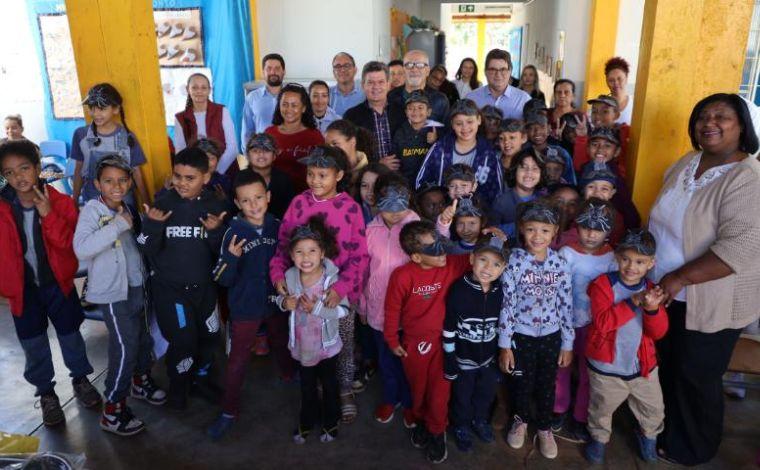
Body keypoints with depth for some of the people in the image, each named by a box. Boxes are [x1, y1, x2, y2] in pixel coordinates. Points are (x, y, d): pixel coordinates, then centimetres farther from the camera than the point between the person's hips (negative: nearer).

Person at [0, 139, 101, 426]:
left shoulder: (61, 202, -13)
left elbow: (69, 244, -20)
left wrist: (48, 215, -31)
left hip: (58, 282, -1)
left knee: (70, 333, 16)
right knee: (33, 343, 14)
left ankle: (80, 378, 40)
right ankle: (46, 392, 34)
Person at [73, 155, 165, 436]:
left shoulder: (126, 209, 7)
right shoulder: (92, 210, -14)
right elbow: (81, 248, -29)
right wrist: (118, 225, -28)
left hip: (136, 285, 7)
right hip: (112, 291, -7)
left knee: (143, 337, 18)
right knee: (125, 346, -7)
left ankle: (140, 381, 43)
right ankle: (112, 410, 8)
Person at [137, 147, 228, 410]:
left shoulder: (215, 206, -7)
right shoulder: (162, 204, -13)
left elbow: (221, 252, -6)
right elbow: (148, 251, -12)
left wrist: (216, 231, -25)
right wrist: (153, 225, -29)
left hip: (204, 285, 3)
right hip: (168, 287, -3)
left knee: (209, 335, 16)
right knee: (183, 340, -4)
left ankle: (200, 374, 44)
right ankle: (177, 385, 25)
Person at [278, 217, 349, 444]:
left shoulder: (332, 278, -27)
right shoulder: (289, 276, -15)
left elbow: (343, 310, -24)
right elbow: (282, 299, 1)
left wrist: (318, 309, -34)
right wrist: (284, 303, -21)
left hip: (327, 344, -3)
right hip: (302, 344, 3)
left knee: (329, 385, 22)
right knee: (307, 386, 25)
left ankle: (330, 422, 46)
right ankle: (307, 421, 49)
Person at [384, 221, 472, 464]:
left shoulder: (452, 265, -16)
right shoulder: (402, 276, -22)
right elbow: (392, 310, -10)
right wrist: (392, 341, 0)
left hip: (444, 341, 1)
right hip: (414, 343, -1)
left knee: (439, 390, 12)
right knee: (418, 388, 22)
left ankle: (437, 432, 38)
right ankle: (421, 421, 51)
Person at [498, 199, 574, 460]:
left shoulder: (560, 263, -7)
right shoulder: (514, 261, -15)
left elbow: (566, 305, -1)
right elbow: (506, 303, -12)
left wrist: (568, 343, 2)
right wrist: (504, 344, -10)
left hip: (551, 335, 2)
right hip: (521, 335, -2)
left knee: (547, 385, 18)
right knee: (522, 384, 17)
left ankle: (545, 428, 43)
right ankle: (521, 420, 46)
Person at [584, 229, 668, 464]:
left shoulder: (651, 290, -3)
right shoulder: (603, 284, -17)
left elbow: (659, 332, -8)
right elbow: (602, 323, -28)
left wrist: (652, 308, -28)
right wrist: (634, 302, -33)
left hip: (643, 366, 4)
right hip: (607, 367, -3)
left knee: (654, 410, 21)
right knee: (601, 409, 17)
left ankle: (648, 435, 51)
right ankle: (599, 437, 44)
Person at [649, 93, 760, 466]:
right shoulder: (687, 163, 2)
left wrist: (679, 278, -30)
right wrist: (665, 280, 13)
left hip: (711, 303, -7)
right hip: (668, 293, 8)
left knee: (696, 377, 10)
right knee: (666, 365, 23)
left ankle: (693, 448, 35)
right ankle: (665, 426, 47)